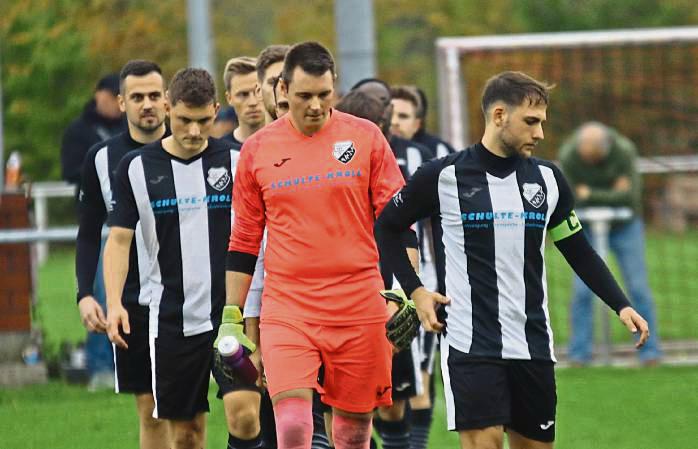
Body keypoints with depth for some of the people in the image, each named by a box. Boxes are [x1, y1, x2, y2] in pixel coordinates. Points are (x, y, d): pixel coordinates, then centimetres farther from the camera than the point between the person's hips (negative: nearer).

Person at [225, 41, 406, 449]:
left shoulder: (366, 137, 2)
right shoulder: (257, 149, 5)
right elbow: (244, 240, 12)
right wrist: (232, 315, 9)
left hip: (359, 307, 0)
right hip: (287, 310, 0)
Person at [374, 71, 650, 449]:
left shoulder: (547, 178, 7)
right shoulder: (444, 176, -5)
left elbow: (577, 250, 16)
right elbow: (387, 227, 8)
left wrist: (621, 306, 7)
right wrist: (415, 291, -1)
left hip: (533, 346, 5)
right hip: (471, 343, -5)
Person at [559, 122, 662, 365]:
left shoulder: (625, 151, -22)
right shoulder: (568, 155, -18)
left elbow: (628, 196, -24)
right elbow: (573, 198, -17)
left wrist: (591, 195, -22)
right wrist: (611, 195, -19)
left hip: (625, 226, -1)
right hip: (588, 225, 1)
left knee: (638, 288, -5)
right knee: (582, 290, -8)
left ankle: (649, 350, 2)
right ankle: (579, 353, -1)